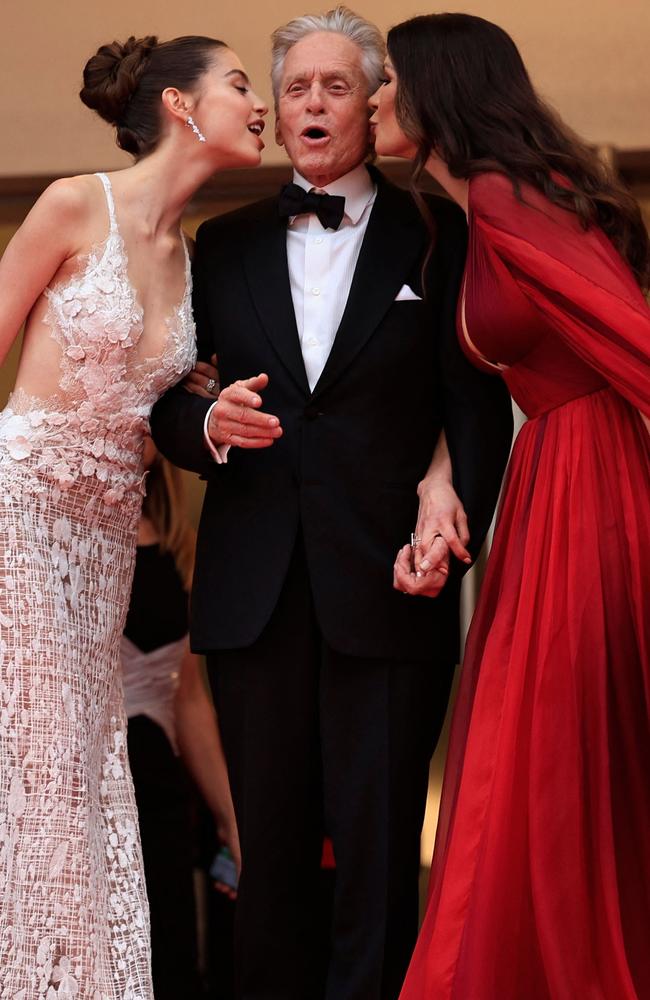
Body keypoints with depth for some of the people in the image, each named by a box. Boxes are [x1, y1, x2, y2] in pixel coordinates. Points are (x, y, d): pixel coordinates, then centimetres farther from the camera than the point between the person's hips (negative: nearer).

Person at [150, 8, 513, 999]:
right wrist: (208, 424, -9)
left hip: (387, 582, -2)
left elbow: (480, 404, 3)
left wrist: (456, 511, -13)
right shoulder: (225, 243, 14)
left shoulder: (436, 236, 6)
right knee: (270, 842, 7)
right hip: (254, 584, 3)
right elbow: (165, 402, 13)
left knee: (379, 844, -2)